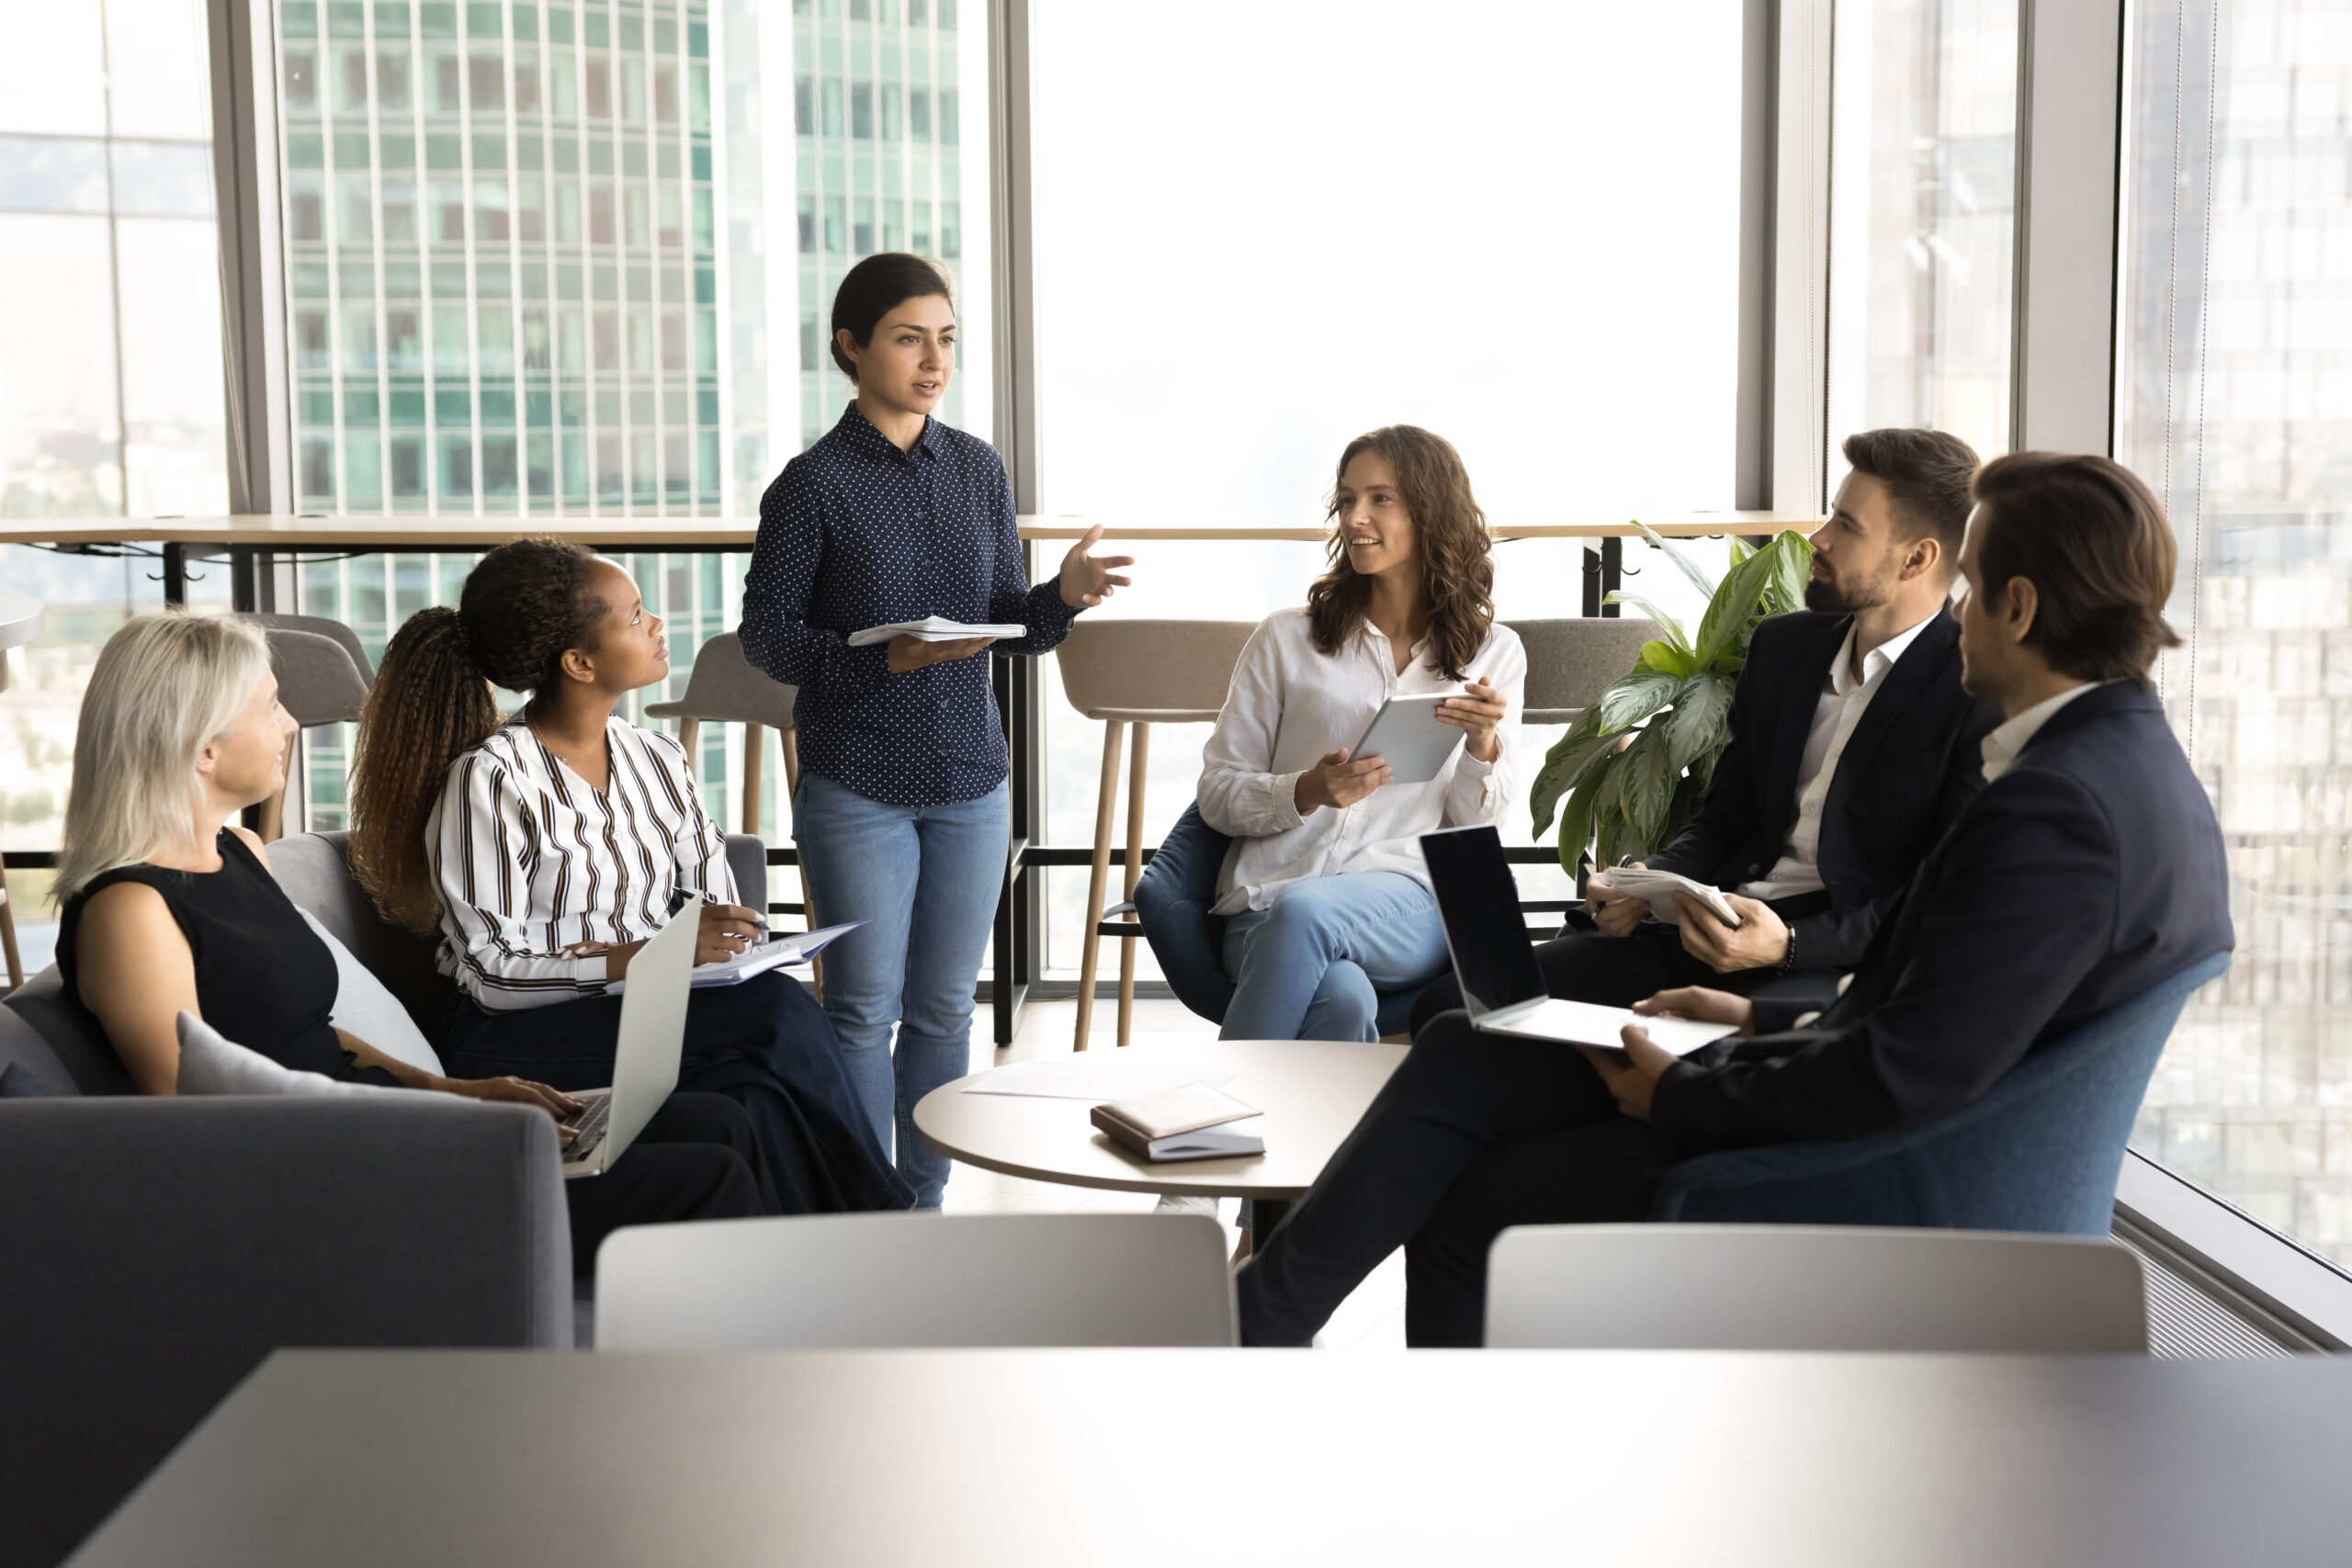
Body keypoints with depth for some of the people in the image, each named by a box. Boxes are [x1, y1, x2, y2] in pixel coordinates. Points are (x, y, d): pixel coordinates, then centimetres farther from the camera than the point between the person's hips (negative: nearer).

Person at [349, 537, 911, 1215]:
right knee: (778, 1016, -27)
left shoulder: (659, 762, 15)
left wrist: (722, 947, -12)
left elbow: (712, 892, 14)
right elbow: (492, 968, -14)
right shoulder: (488, 779, -9)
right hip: (520, 1037, -6)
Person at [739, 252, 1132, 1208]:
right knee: (865, 1011, 2)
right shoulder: (814, 483, -7)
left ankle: (926, 1203, 26)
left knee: (945, 1007, 12)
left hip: (971, 780, 4)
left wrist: (1065, 595, -10)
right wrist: (883, 660, -20)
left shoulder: (978, 468, 7)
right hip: (857, 786, -4)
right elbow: (767, 634, -7)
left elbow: (1009, 626, 10)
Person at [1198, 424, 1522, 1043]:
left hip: (1407, 902, 0)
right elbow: (1216, 793, 10)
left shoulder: (1495, 653, 16)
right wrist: (1307, 792, -10)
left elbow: (1476, 827, 11)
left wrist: (1483, 746, -10)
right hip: (1270, 895, 0)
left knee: (1303, 912, -36)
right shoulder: (1287, 638, 13)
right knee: (1341, 1000, -37)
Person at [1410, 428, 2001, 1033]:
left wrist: (1789, 944, -21)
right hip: (1715, 924, 7)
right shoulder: (1782, 644, 19)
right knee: (1450, 1006, -10)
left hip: (1841, 960, -7)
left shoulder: (1985, 692, -4)